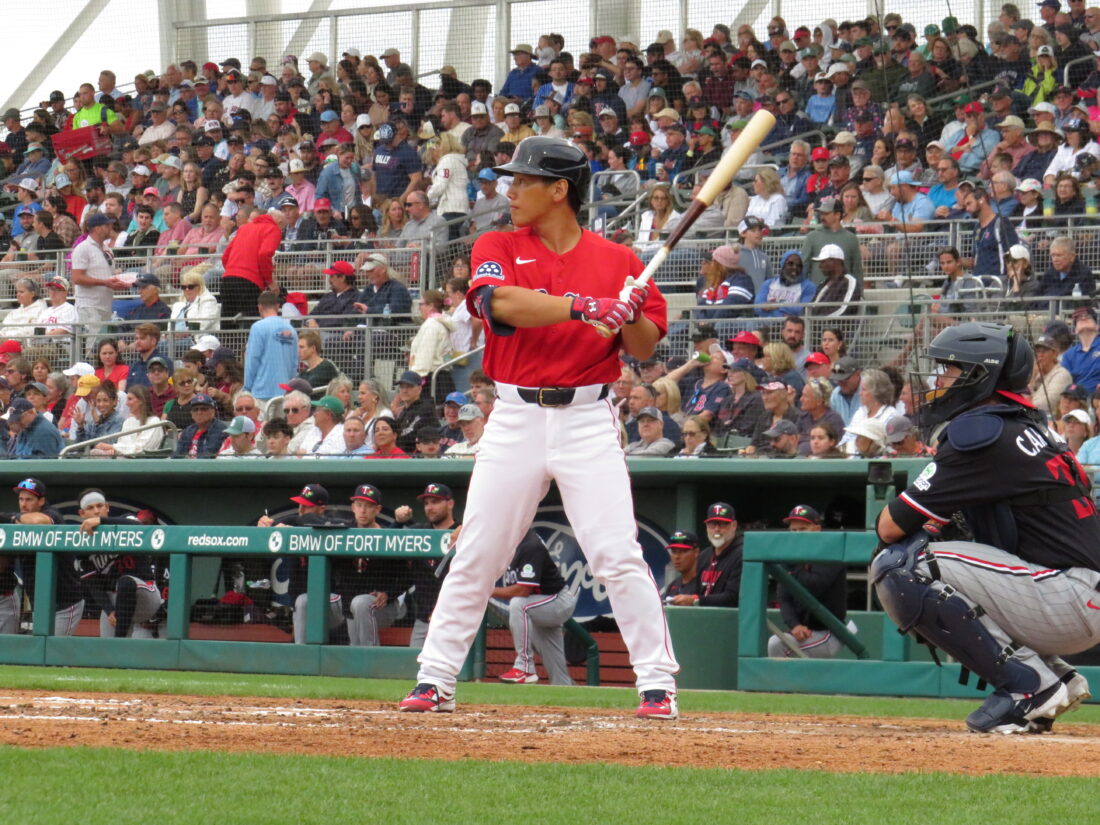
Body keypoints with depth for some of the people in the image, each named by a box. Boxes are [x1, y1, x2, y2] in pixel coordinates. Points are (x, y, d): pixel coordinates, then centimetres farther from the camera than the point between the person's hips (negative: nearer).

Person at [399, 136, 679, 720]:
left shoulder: (616, 260, 6)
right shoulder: (497, 248, 4)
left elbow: (645, 349, 7)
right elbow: (500, 303, -18)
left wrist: (630, 317, -15)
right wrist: (584, 307, -28)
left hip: (588, 420, -1)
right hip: (515, 418, 1)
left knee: (619, 557, -7)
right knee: (475, 556, 2)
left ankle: (657, 683, -1)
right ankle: (434, 681, 11)